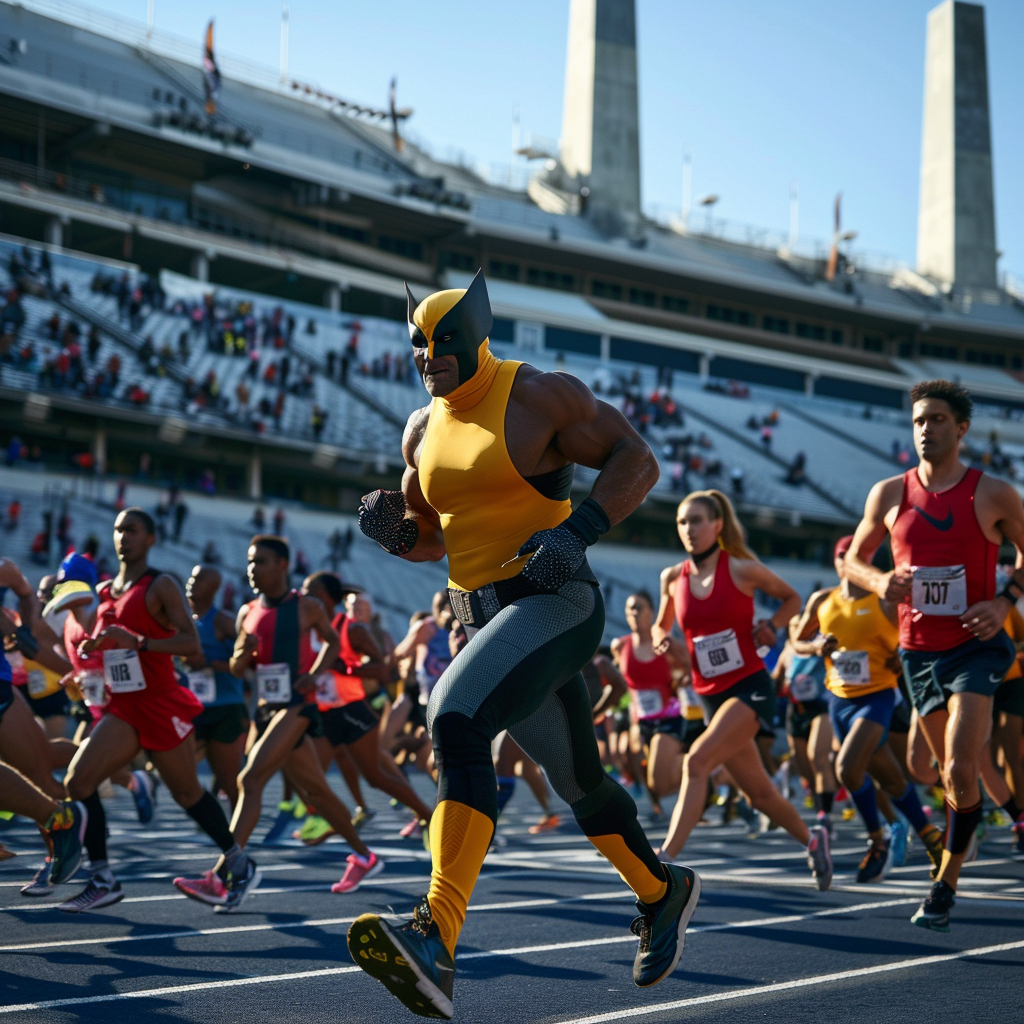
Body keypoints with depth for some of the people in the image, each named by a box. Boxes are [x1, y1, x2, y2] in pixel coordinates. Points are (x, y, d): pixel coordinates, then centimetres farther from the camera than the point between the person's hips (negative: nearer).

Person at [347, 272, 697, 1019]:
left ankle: (438, 942, -41)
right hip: (487, 617, 8)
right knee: (579, 784, 19)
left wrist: (578, 530, -19)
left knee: (457, 717, -31)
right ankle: (663, 892, 45)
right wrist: (394, 532, 1)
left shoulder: (538, 395, -6)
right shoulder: (424, 431, 14)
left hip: (555, 601, -8)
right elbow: (431, 536, 24)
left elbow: (637, 460, -5)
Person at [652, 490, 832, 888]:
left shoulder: (741, 569, -7)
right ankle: (811, 838, 38)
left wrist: (771, 625, -9)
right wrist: (661, 641, -2)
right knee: (758, 792, 12)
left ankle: (666, 859, -28)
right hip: (711, 697, 5)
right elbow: (661, 626, 20)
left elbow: (792, 598, 8)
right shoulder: (673, 579, 4)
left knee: (696, 762, -25)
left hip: (750, 688, -5)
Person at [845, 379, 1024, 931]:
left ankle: (945, 884, -2)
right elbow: (853, 559, 13)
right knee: (955, 775, 12)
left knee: (959, 771, -15)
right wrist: (879, 582, -8)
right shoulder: (889, 494, 2)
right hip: (919, 651, 3)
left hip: (976, 646, -3)